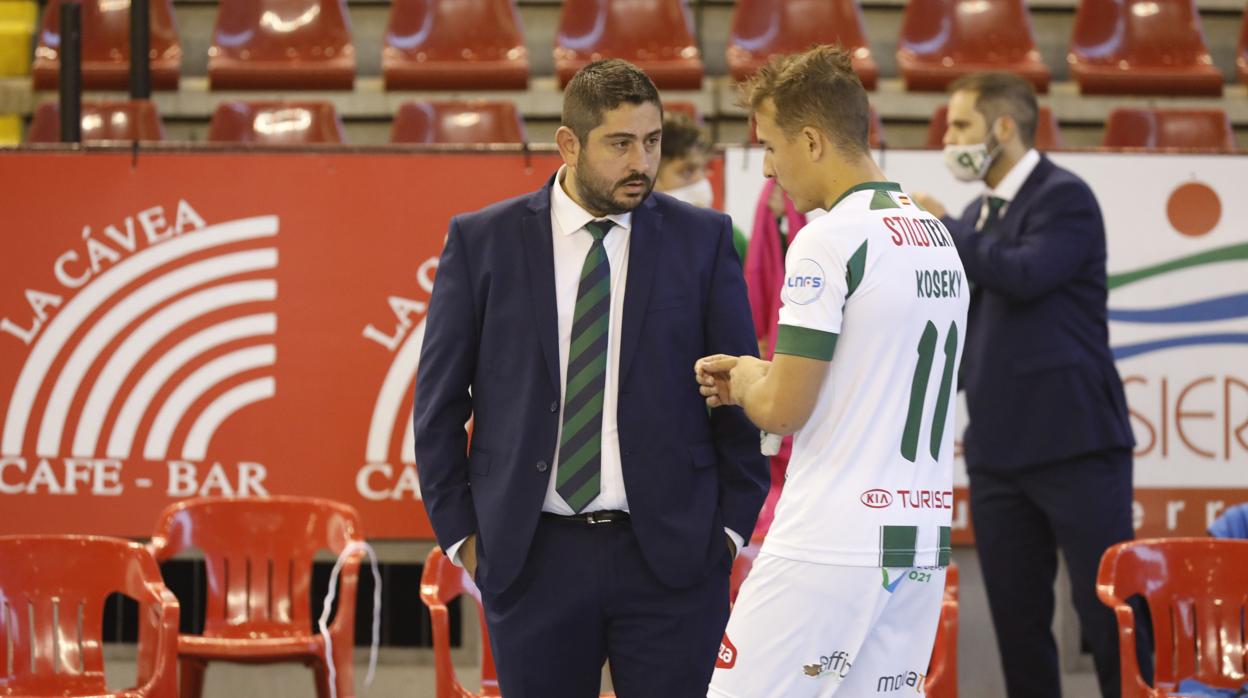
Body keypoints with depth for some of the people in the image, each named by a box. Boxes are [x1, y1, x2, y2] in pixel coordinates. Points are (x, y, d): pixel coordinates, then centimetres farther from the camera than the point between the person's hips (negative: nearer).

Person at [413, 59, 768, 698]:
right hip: (532, 558, 0)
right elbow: (438, 400, 6)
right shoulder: (481, 242, 2)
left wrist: (732, 525, 1)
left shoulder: (702, 239, 3)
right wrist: (459, 531, 2)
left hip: (671, 554, 0)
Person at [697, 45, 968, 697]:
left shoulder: (830, 239, -12)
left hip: (829, 550, -8)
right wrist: (757, 377, 19)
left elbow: (783, 410, -13)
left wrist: (746, 379, 8)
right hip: (920, 547, 8)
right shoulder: (936, 237, 14)